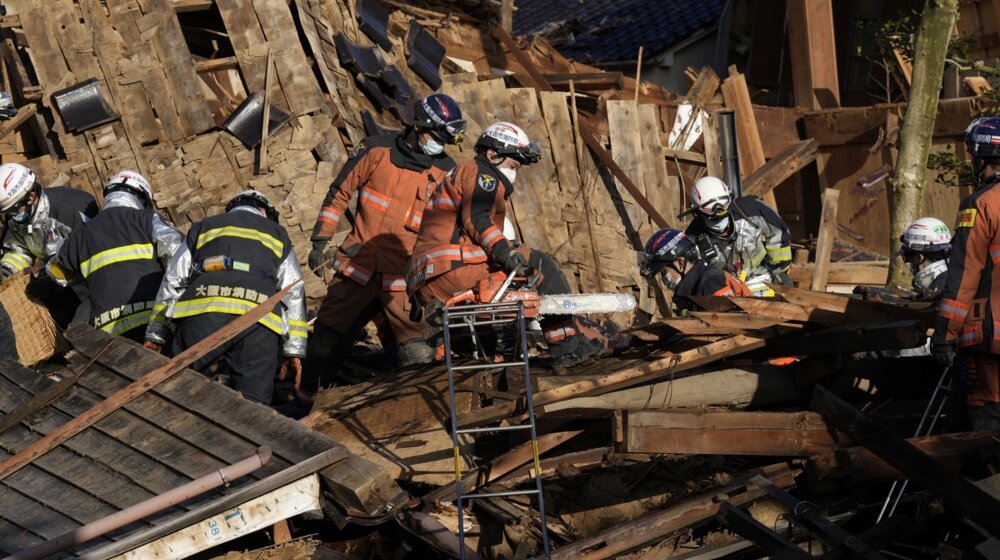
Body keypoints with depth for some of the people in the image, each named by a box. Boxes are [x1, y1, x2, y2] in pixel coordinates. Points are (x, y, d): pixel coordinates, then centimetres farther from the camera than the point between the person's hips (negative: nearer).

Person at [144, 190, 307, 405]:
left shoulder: (202, 228, 31)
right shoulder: (277, 234, 31)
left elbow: (172, 282, 21)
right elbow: (294, 294, 19)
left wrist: (155, 335, 20)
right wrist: (295, 351, 15)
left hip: (202, 313, 0)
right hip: (258, 321, 0)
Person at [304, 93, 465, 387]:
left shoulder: (446, 173, 3)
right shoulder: (378, 149, 0)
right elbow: (339, 193, 6)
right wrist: (320, 242, 4)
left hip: (405, 275, 0)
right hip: (358, 264, 0)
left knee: (419, 354, -12)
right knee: (325, 340, 8)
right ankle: (307, 393, 26)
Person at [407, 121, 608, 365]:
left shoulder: (459, 176, 33)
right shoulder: (481, 175, 3)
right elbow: (476, 218, -16)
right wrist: (504, 250, -27)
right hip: (452, 268, -10)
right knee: (540, 264, -5)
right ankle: (570, 340, -4)